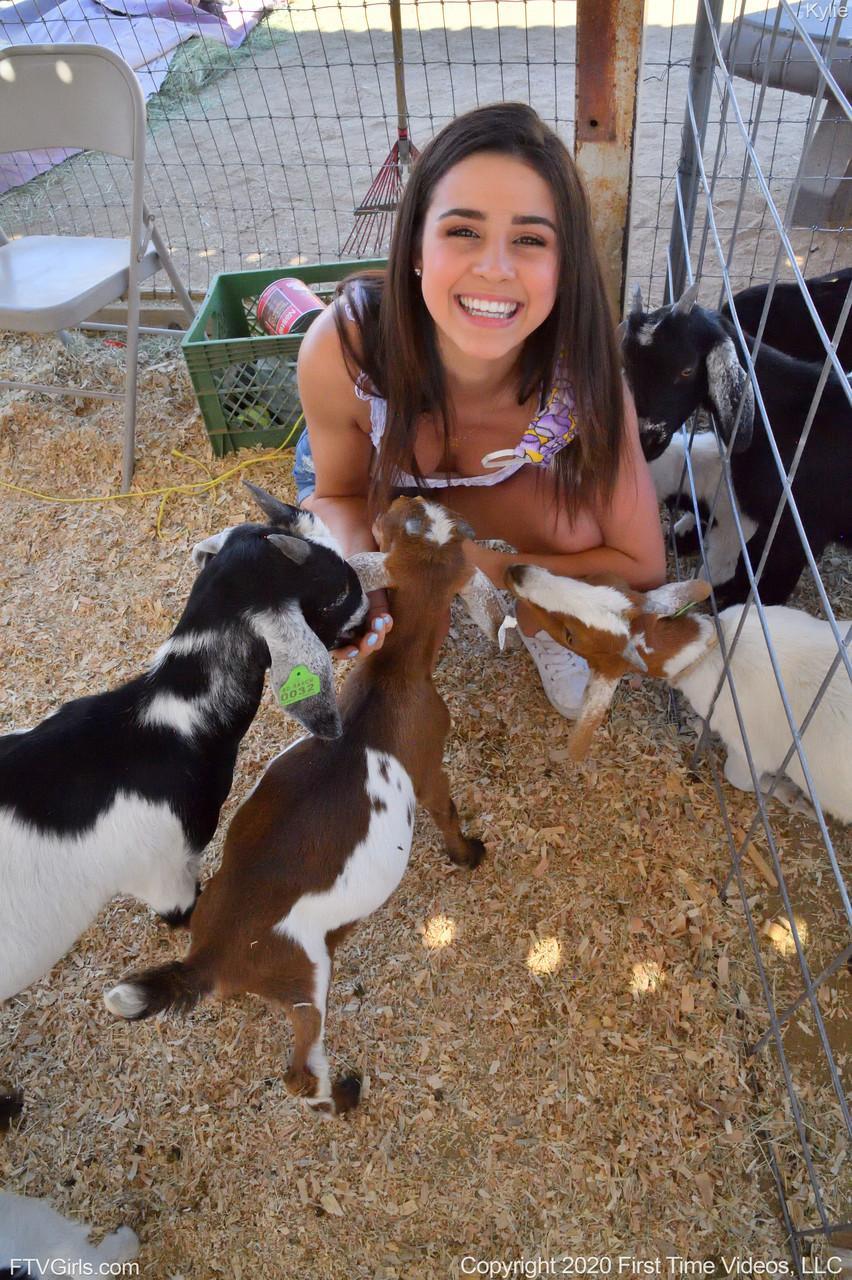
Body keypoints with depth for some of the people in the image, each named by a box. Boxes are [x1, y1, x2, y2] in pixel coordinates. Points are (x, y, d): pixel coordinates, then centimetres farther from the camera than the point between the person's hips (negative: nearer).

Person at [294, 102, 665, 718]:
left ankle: (545, 626, 5)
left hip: (511, 497, 0)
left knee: (575, 522, -28)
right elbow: (340, 492, -20)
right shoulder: (342, 348, -38)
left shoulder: (584, 375, -36)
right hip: (373, 484, 1)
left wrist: (480, 565, -37)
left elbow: (641, 568, -26)